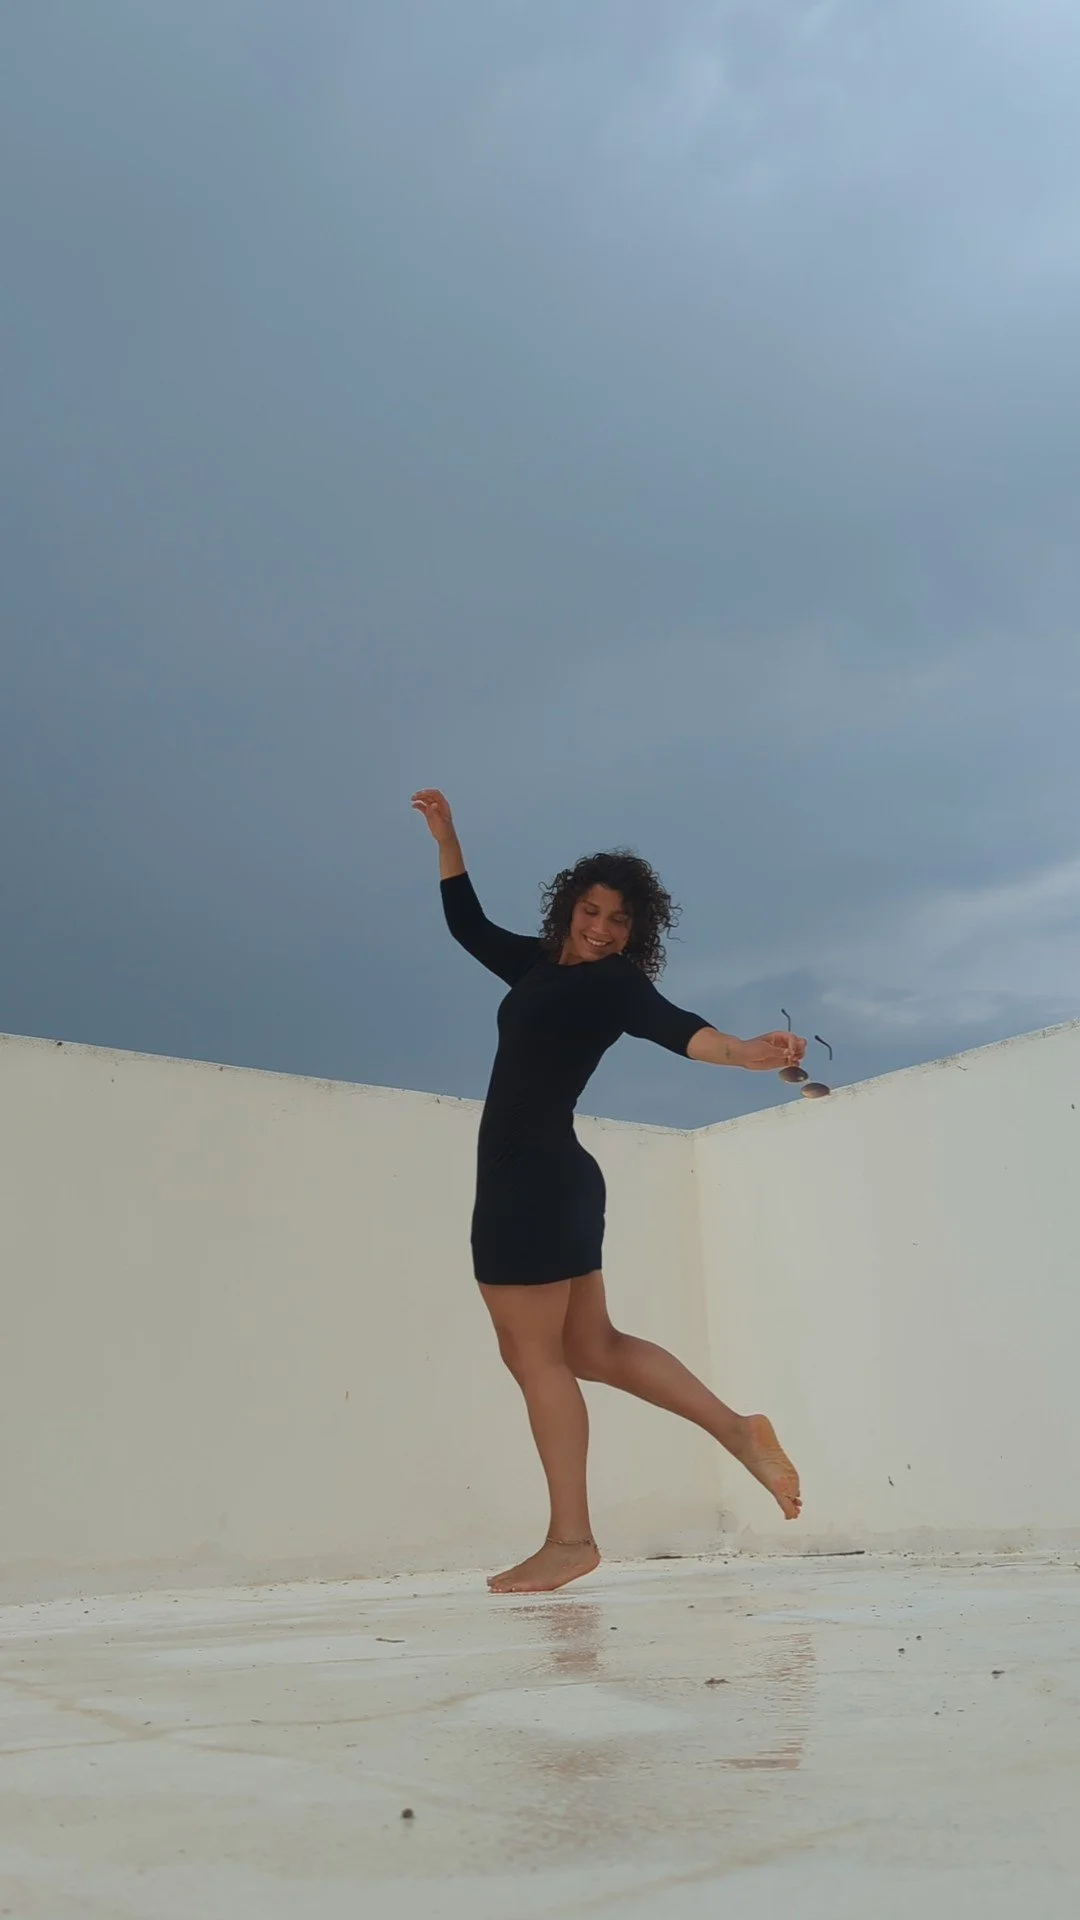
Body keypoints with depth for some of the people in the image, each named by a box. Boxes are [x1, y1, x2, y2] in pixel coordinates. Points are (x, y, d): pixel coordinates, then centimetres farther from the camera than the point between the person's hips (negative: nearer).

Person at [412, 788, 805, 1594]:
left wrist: (746, 1053, -44)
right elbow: (468, 924, 30)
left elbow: (674, 1027, -25)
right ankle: (739, 1431, 12)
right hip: (529, 1179, 9)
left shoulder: (614, 982, -7)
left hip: (537, 1178, -9)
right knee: (591, 1347, 10)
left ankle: (570, 1539, 4)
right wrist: (446, 838, 23)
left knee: (534, 1354, -3)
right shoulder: (539, 964, 16)